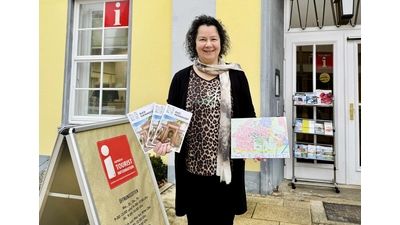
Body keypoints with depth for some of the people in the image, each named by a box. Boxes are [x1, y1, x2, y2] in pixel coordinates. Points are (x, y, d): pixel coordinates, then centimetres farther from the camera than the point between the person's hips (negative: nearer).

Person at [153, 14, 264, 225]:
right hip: (192, 168, 1)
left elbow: (248, 116, 5)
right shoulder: (182, 78, 3)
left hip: (226, 168, 0)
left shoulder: (236, 76, 2)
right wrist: (165, 140, -13)